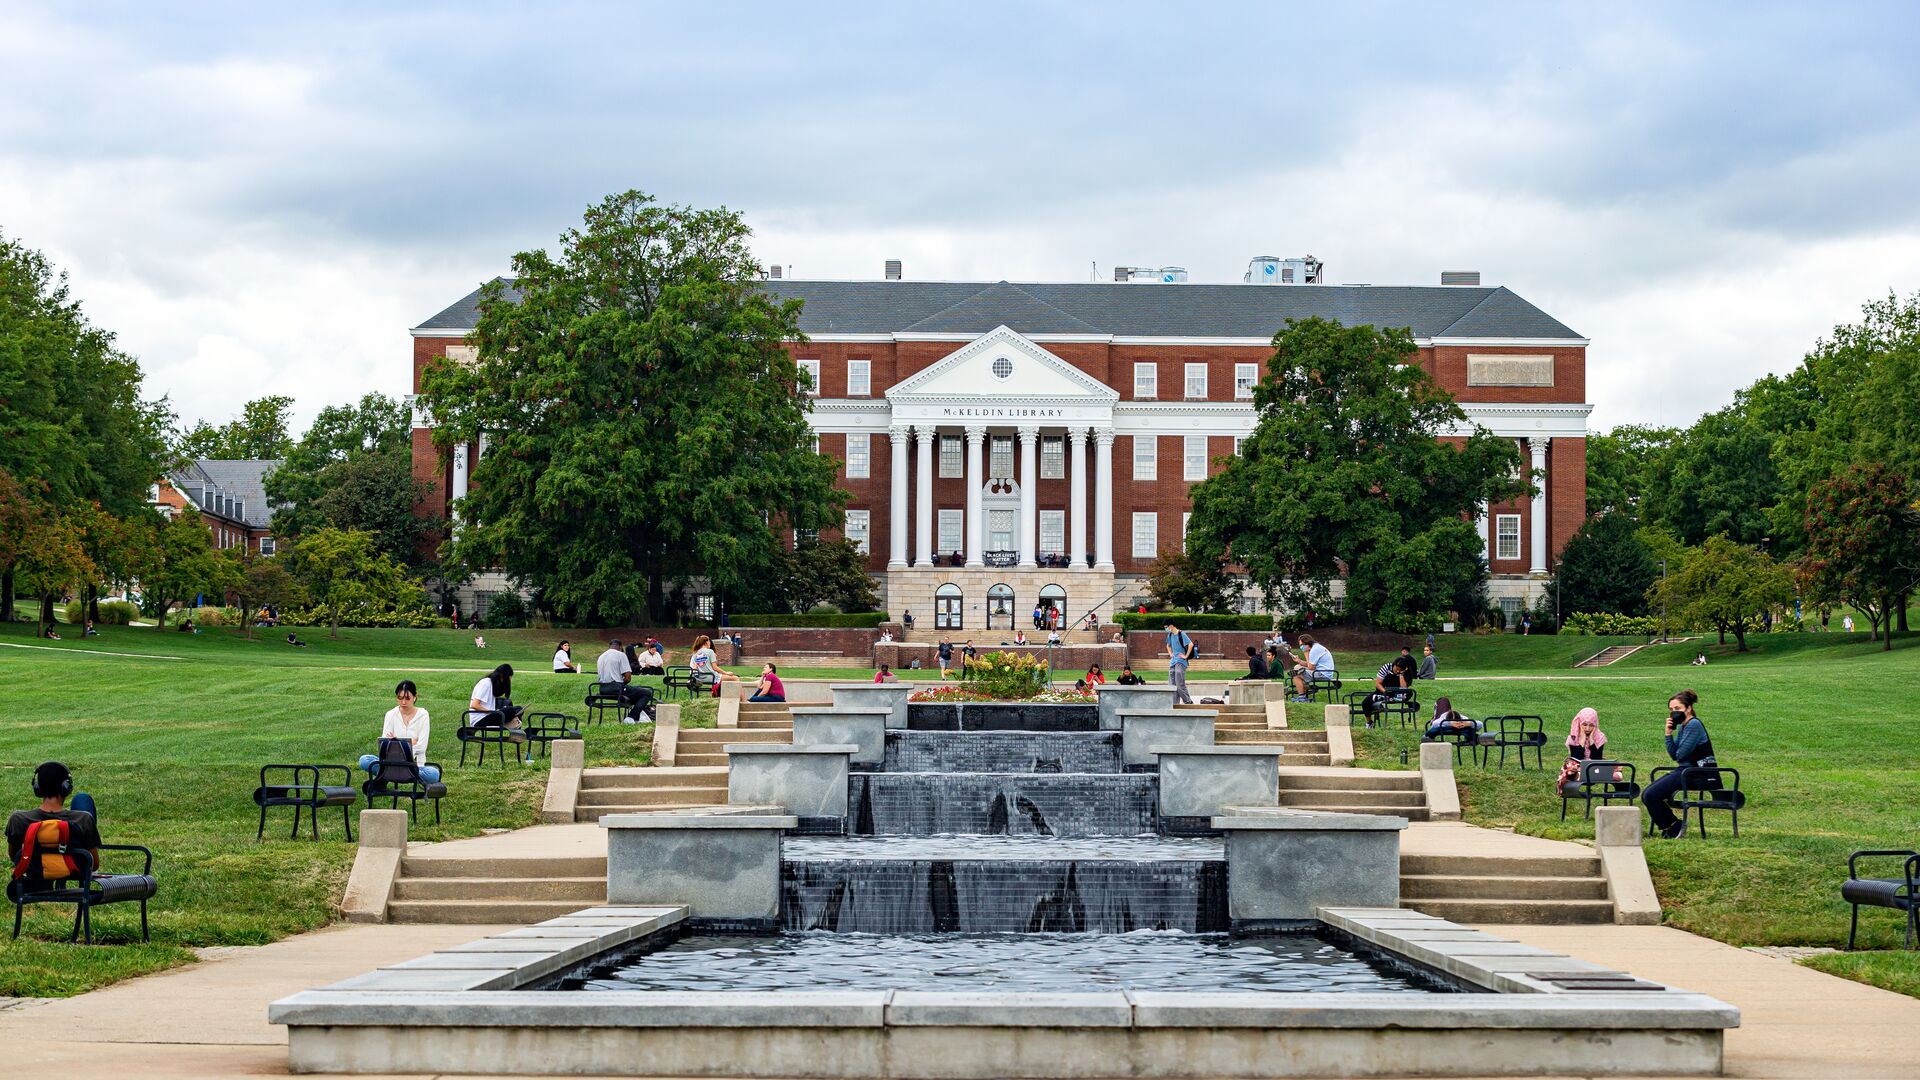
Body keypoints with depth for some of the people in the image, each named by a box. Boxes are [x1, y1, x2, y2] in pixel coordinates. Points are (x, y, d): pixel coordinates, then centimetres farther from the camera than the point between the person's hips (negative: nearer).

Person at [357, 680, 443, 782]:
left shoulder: (422, 715, 0)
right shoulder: (391, 715, 5)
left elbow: (421, 747, -8)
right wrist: (410, 743, -14)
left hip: (415, 764, -2)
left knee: (433, 774, -36)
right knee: (364, 760, -25)